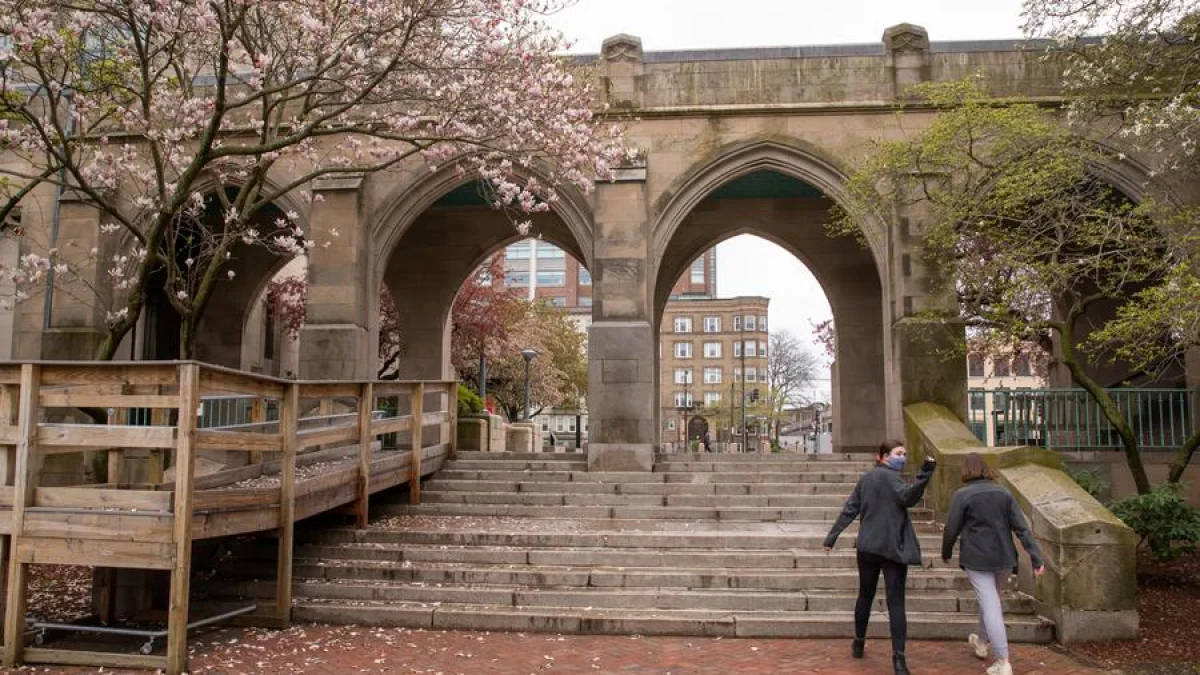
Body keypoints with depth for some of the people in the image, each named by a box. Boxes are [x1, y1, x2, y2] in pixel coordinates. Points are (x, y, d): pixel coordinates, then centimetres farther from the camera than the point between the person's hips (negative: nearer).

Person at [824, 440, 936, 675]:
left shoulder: (865, 478, 11)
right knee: (896, 603, -5)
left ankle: (859, 643, 28)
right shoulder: (890, 477, -9)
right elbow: (908, 497, -26)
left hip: (867, 548, 6)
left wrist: (832, 537, 12)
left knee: (865, 596, 18)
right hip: (892, 548, -6)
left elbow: (849, 510, 10)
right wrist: (924, 475, -35)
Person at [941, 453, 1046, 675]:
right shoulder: (1003, 492, 4)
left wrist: (946, 552, 11)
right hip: (1003, 557, 5)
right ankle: (982, 642, 41)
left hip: (977, 559, -5)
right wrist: (1036, 558, -2)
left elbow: (951, 529, -7)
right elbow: (1021, 527, -1)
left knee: (990, 607, -4)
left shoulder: (962, 494, -8)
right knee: (990, 599, 23)